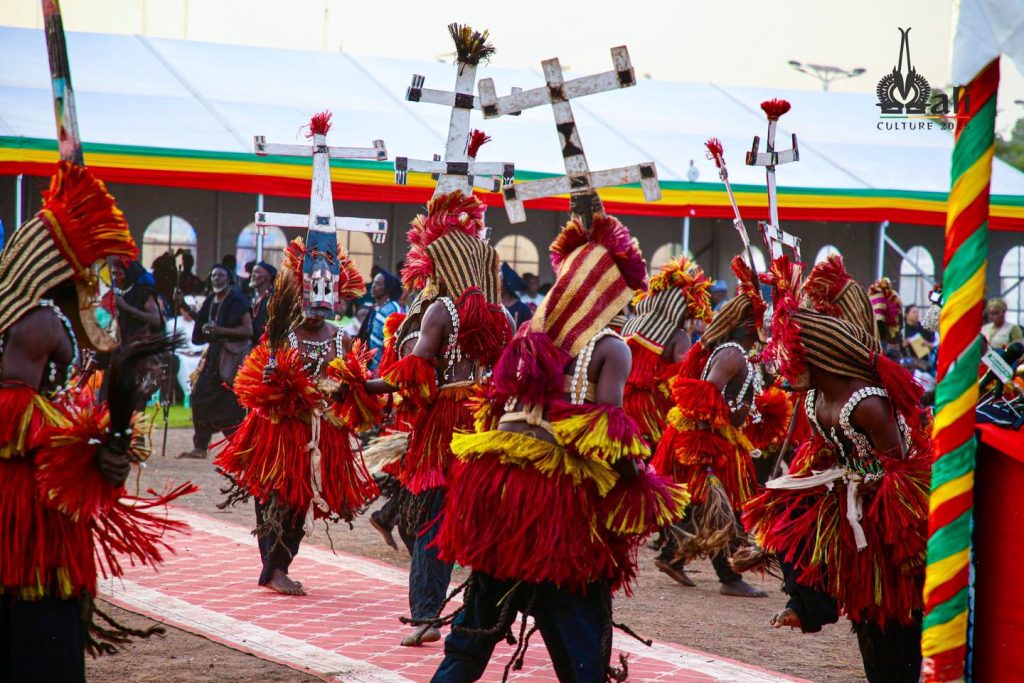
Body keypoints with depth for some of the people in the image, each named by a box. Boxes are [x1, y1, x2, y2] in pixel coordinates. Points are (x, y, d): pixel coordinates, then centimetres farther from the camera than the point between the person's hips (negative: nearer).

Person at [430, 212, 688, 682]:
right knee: (578, 626, 4)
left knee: (483, 612, 16)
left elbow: (496, 409, 12)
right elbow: (606, 429, -14)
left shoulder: (531, 337, 11)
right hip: (563, 496, -5)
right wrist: (641, 485, -5)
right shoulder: (610, 349, -4)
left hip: (499, 482, 5)